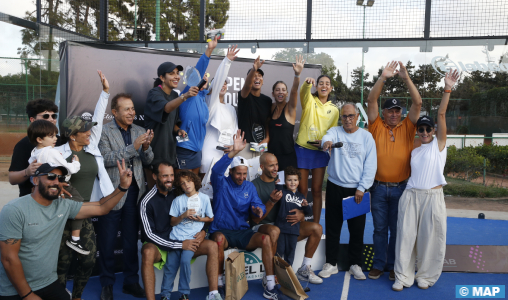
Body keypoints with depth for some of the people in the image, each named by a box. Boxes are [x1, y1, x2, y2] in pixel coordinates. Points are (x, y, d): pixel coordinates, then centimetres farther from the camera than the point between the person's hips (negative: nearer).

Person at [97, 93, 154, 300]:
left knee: (131, 240, 13)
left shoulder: (140, 131, 7)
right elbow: (106, 160, -16)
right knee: (107, 241, 8)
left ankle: (131, 281, 27)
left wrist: (146, 147, -15)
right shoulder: (104, 131, -5)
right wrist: (133, 147, -23)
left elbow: (148, 161, 6)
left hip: (134, 191, 4)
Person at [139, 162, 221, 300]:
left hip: (182, 241, 4)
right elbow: (149, 234, -15)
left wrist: (203, 231, -10)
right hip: (158, 244, -4)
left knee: (212, 246, -16)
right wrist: (180, 245, -21)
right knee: (148, 252, -38)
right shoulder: (147, 202, -12)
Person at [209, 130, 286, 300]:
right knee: (219, 238, -38)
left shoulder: (249, 187, 12)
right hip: (222, 230, -3)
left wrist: (258, 209, -24)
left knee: (266, 238, -22)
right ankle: (218, 284, -24)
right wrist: (234, 152, -36)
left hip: (243, 233, 4)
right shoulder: (221, 184, -1)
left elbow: (258, 205, 3)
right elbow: (216, 170, -22)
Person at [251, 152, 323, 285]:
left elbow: (301, 209, 11)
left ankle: (304, 270, 3)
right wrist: (272, 202, -25)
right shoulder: (254, 186, -7)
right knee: (274, 230, -40)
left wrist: (300, 215, -14)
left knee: (317, 228, -8)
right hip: (262, 226, -6)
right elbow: (256, 218, -13)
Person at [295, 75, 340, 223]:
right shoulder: (309, 100, -1)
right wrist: (307, 83, -47)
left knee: (317, 190, 8)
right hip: (302, 149, -2)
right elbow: (303, 92, -25)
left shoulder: (334, 109, 8)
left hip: (321, 151, 3)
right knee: (302, 190, 3)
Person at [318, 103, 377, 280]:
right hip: (335, 187, 0)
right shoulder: (335, 131, 2)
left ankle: (355, 264, 24)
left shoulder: (366, 136, 3)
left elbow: (370, 165, 1)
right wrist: (326, 142, -48)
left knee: (357, 229, 8)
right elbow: (327, 138, -23)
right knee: (332, 227, 8)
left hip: (357, 190, 0)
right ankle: (331, 263, 21)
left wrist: (361, 188, -7)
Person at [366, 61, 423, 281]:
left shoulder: (407, 127, 3)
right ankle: (379, 264, 23)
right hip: (378, 187, 0)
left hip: (401, 187, 1)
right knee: (379, 228, 10)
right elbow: (371, 100, -8)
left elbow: (417, 103, -6)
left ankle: (393, 265, 25)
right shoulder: (377, 126, 1)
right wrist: (383, 78, -17)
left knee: (397, 229, 11)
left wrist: (406, 78, -13)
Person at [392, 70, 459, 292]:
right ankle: (403, 276, 14)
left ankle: (426, 275, 22)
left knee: (430, 237, 4)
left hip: (433, 196, -3)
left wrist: (447, 90, -15)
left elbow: (441, 114, -8)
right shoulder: (414, 151, 16)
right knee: (406, 236, 3)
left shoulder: (439, 144, 3)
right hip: (410, 195, 4)